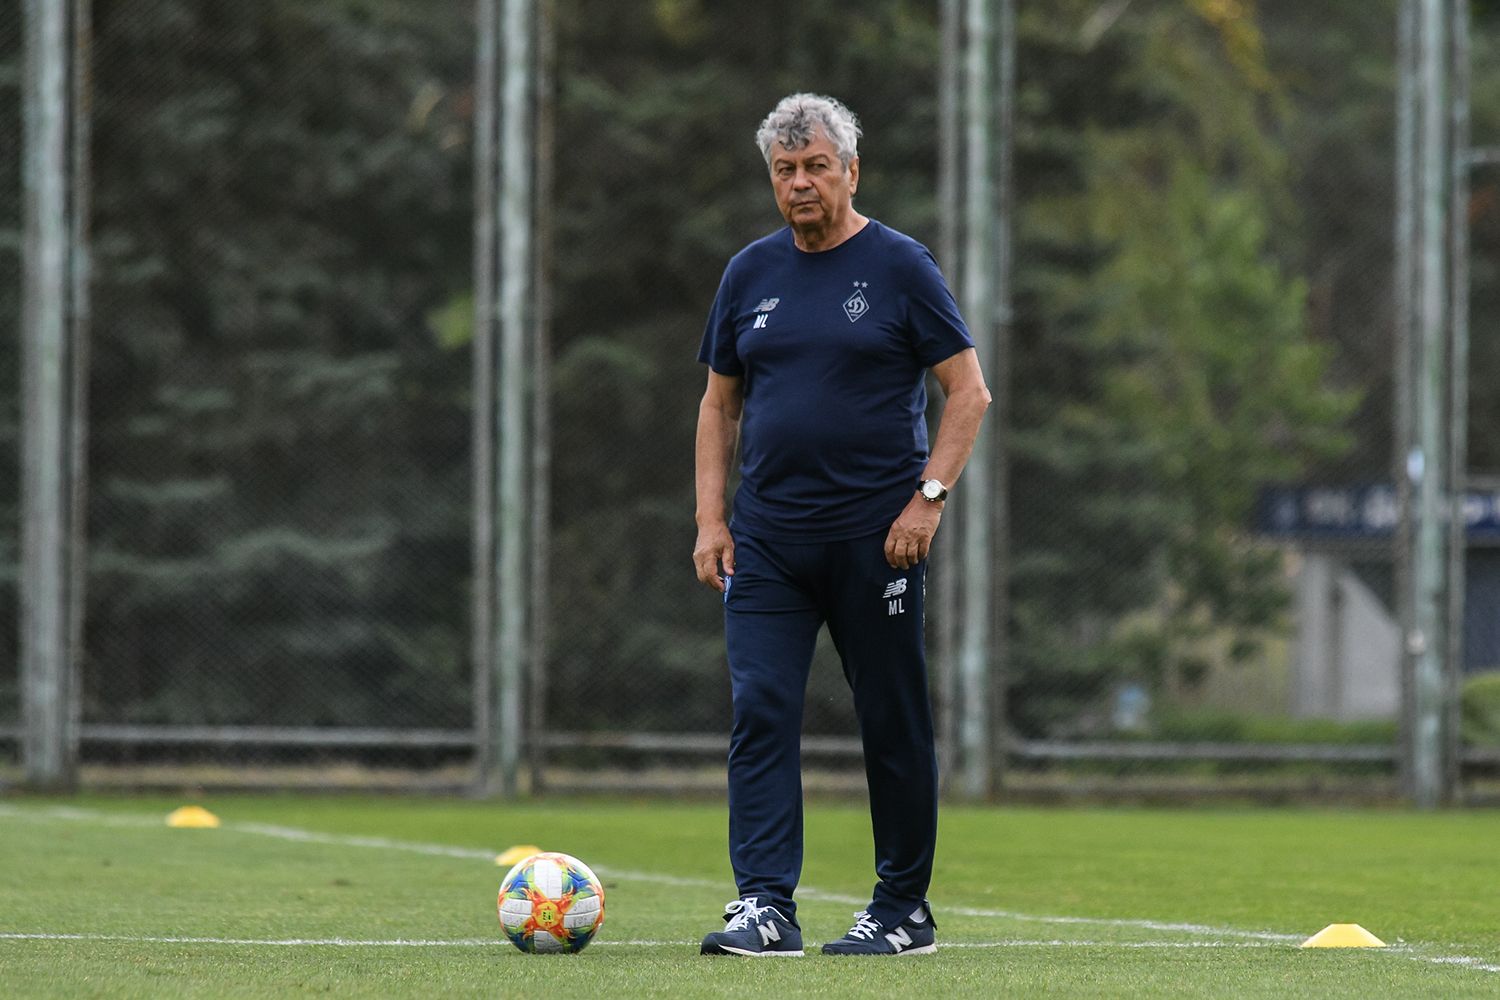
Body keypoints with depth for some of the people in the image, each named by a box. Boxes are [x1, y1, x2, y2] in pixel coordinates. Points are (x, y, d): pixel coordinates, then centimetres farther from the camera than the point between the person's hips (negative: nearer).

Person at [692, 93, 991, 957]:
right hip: (767, 542, 3)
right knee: (761, 714, -9)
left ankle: (904, 911, 13)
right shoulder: (751, 274, 11)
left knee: (894, 724, 3)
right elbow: (720, 404, 17)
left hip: (876, 536, -3)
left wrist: (930, 496, -12)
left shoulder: (900, 267, -1)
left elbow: (969, 391, -2)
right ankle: (766, 908, -12)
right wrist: (712, 518, 7)